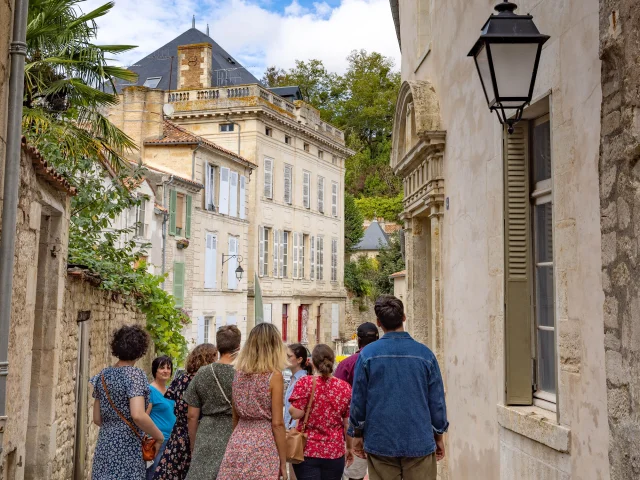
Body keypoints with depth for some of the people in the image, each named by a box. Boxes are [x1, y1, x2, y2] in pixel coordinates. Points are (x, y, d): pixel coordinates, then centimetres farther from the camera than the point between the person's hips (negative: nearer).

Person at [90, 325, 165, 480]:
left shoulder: (102, 376, 8)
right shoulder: (135, 374, -12)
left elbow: (97, 419, 12)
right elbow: (138, 415, -24)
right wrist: (159, 437, -11)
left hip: (104, 447, 6)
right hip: (128, 448, -6)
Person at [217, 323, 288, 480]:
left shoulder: (239, 373, 6)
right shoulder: (274, 376, -10)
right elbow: (277, 424, -11)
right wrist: (283, 463, -6)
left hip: (238, 444, 5)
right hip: (263, 446, -5)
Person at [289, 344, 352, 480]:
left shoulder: (304, 383, -9)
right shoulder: (345, 387, -1)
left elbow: (296, 413, -13)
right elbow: (348, 423, 4)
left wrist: (290, 408, 8)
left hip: (307, 450, -2)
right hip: (334, 452, 2)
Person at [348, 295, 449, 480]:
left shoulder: (367, 354, -7)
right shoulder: (425, 354, -6)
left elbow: (358, 399, -2)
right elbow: (437, 400, -1)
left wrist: (357, 434, 11)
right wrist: (439, 436, 12)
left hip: (380, 443, 0)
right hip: (419, 443, 0)